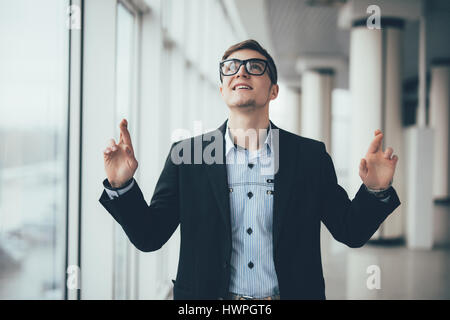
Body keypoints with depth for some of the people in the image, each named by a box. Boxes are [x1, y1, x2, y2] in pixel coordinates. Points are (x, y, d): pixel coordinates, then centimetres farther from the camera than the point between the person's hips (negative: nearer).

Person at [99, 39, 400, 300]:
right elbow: (149, 237, -1)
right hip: (209, 297, 0)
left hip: (291, 293, 0)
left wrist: (377, 191, -15)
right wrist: (121, 186, -16)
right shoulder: (187, 154, -1)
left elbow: (351, 232, 2)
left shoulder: (311, 156, 0)